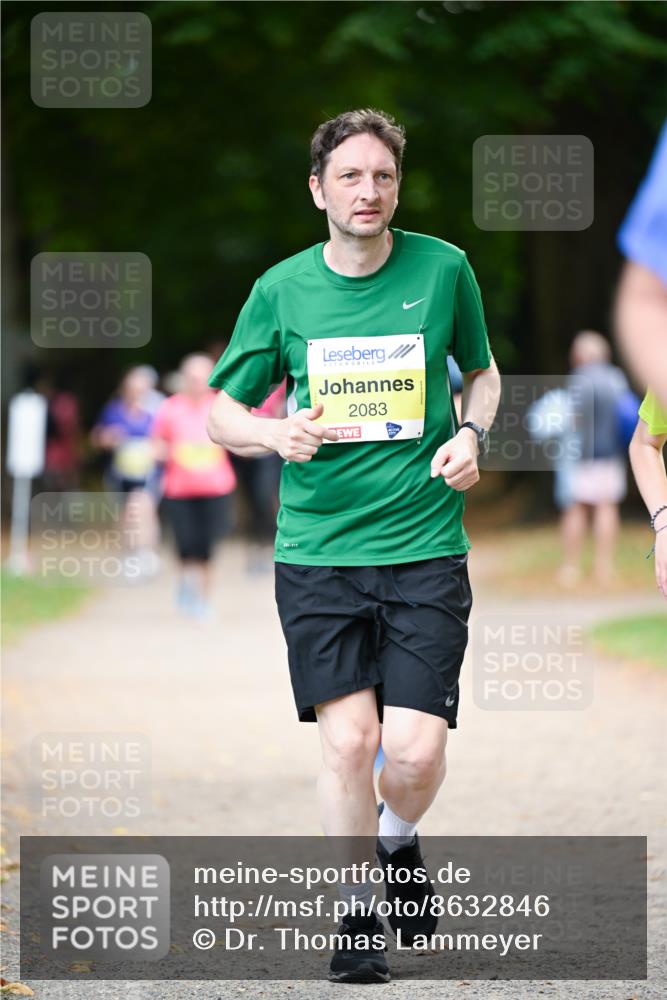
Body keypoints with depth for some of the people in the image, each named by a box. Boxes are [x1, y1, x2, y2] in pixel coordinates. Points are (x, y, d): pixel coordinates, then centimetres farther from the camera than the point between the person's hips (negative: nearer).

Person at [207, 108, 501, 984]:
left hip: (425, 548, 0)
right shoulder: (282, 289, 1)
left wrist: (473, 434, -2)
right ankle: (357, 911, 13)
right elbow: (221, 413, 9)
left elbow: (482, 371, 19)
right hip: (317, 550, 0)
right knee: (348, 737, -7)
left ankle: (399, 842, 26)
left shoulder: (443, 270, 1)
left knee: (414, 749, -9)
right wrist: (276, 433, -12)